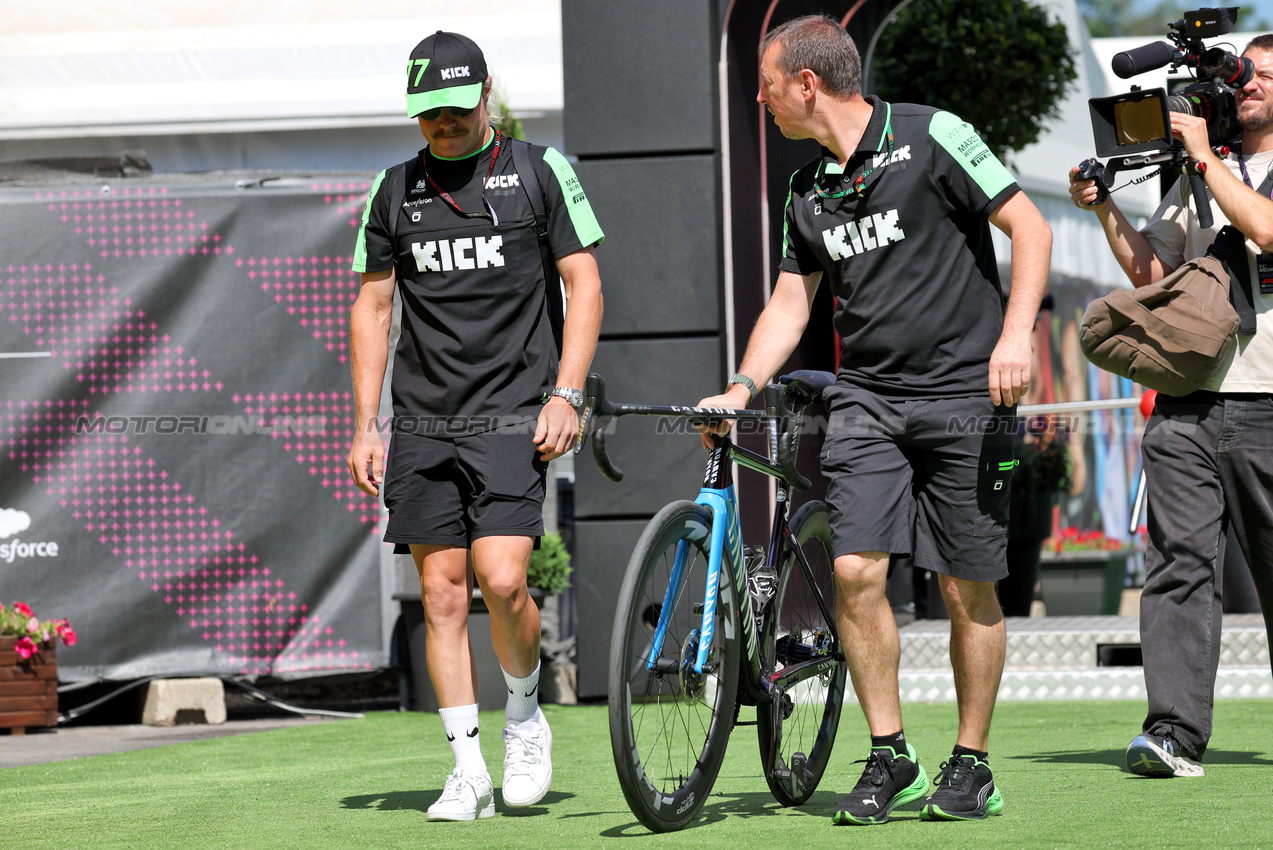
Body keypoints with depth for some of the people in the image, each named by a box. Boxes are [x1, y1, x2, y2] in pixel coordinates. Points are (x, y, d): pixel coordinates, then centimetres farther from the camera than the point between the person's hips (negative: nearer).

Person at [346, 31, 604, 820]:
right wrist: (365, 426, 8)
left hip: (514, 415, -3)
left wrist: (566, 395, -8)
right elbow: (373, 305, 14)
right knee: (442, 593, 0)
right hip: (423, 424, 3)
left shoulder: (539, 169, 2)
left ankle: (525, 715, 10)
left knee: (502, 579, -16)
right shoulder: (395, 189, 11)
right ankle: (469, 770, 5)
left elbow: (585, 283, 2)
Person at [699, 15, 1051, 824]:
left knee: (968, 589, -1)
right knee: (856, 570, -9)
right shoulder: (809, 190, 11)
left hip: (964, 392, -5)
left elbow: (1029, 227, -8)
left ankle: (973, 764, 12)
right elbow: (790, 304, 17)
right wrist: (741, 387, 1)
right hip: (867, 395, 5)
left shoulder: (931, 137, -7)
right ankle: (890, 756, 2)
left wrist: (1015, 335, -19)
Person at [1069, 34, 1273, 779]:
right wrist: (1105, 209, 5)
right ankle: (1175, 731, -15)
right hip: (1187, 403, 3)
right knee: (1179, 562, -9)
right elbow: (1149, 270, 19)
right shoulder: (1197, 176, 19)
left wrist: (1205, 159, -9)